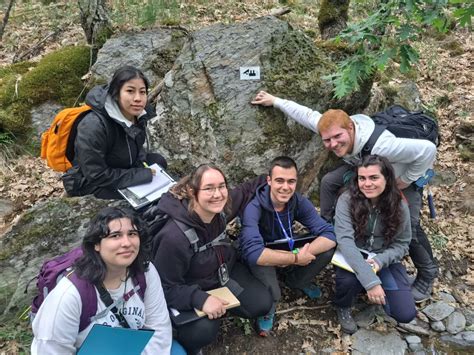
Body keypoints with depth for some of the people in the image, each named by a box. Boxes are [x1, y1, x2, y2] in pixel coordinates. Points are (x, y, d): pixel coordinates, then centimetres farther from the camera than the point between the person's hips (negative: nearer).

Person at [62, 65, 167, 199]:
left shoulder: (138, 115, -10)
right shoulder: (94, 126, -32)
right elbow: (97, 176, -28)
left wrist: (143, 164, -11)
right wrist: (141, 175, -25)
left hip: (120, 169, 8)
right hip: (89, 184, -7)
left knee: (158, 161, -1)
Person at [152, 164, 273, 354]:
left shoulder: (220, 207, -20)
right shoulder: (174, 237, -39)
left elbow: (245, 191, 3)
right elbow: (165, 287, -28)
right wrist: (200, 299, -40)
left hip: (224, 270, 6)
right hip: (193, 288, -5)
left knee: (262, 304, -4)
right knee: (203, 331, -29)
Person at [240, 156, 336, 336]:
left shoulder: (299, 202, -16)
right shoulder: (254, 208, -32)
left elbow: (330, 235, -21)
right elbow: (253, 253, -45)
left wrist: (299, 254, -37)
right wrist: (295, 259, -38)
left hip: (287, 250, 5)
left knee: (327, 249, -18)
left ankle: (297, 281, 11)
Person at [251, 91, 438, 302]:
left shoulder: (381, 146, -48)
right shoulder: (337, 129, -28)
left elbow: (428, 149, -41)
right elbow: (308, 114, -12)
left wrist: (407, 180, -28)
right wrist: (275, 101, -5)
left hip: (403, 176, -6)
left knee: (409, 228, -12)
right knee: (329, 182, -4)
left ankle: (428, 274, 15)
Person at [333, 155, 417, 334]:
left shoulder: (399, 206, -12)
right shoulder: (347, 200, -21)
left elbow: (402, 244, -4)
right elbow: (345, 241, -30)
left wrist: (380, 261, -25)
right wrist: (370, 280, -39)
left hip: (385, 260, 2)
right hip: (353, 258, -2)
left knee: (405, 314, -14)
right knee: (348, 280, -37)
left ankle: (377, 293, 21)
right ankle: (342, 307, 2)